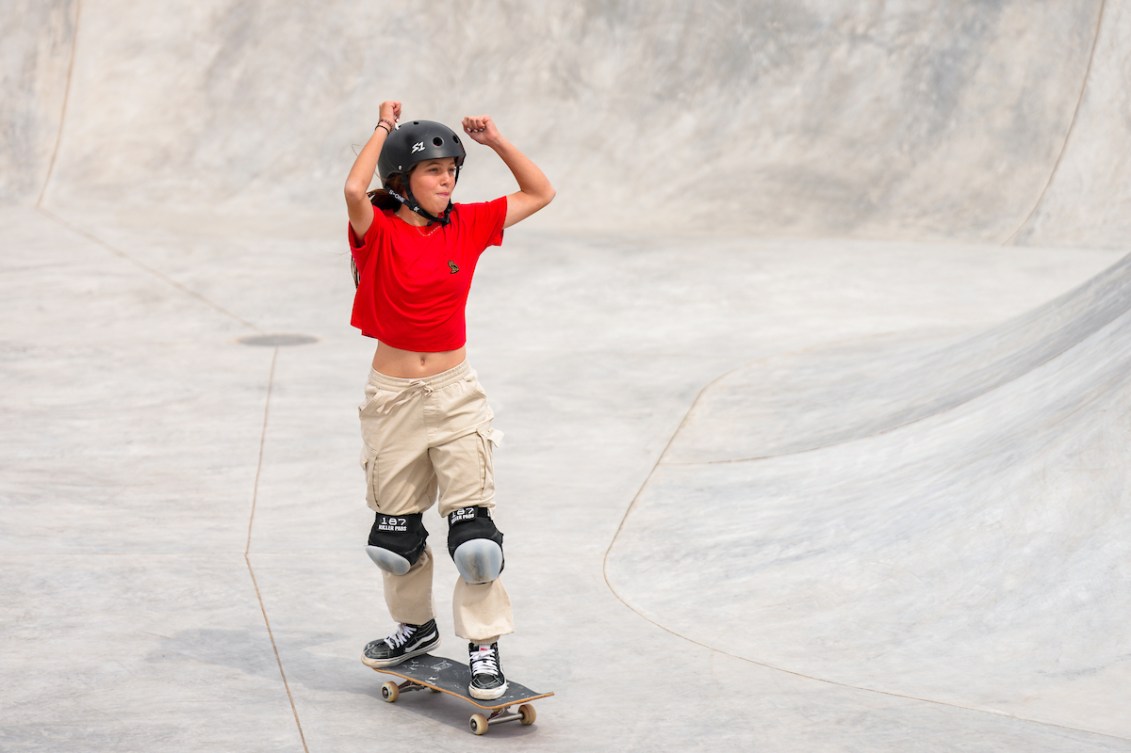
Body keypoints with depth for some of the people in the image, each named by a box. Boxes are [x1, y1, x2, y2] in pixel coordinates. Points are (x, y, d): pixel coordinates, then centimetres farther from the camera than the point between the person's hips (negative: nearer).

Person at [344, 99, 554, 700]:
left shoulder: (467, 227, 1)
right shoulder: (378, 232, -9)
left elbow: (540, 193, 6)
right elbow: (354, 189, -31)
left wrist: (496, 141, -3)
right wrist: (384, 127, -18)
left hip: (454, 393, 1)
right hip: (392, 397, 0)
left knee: (473, 528, -8)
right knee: (394, 529, 14)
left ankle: (484, 645, 2)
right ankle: (416, 626, 36)